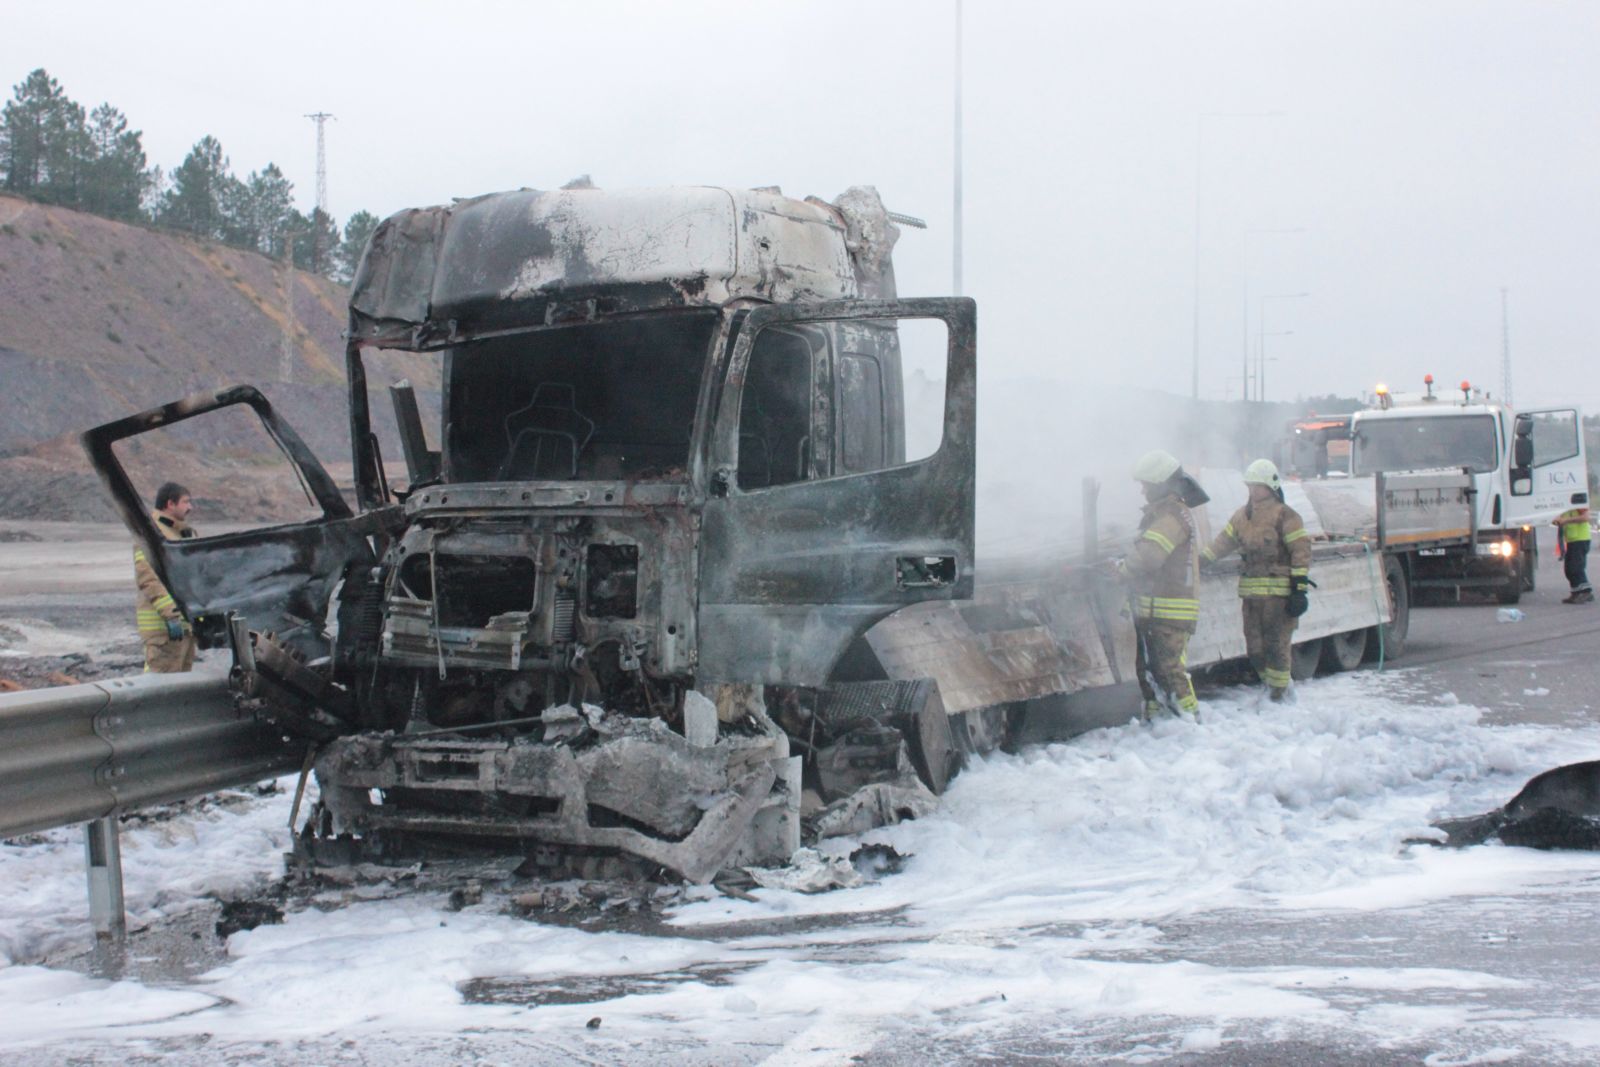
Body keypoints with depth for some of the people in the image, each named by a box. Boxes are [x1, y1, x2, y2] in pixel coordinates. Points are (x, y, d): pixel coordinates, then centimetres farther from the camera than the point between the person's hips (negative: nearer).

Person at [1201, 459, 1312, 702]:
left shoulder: (1285, 515, -5)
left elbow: (1301, 551, -9)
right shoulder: (1242, 516, 15)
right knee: (1255, 649, 7)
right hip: (1250, 591, 7)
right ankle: (1276, 685, 23)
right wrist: (1200, 560, 9)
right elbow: (1223, 543, 20)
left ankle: (1278, 695, 3)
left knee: (1275, 645, -5)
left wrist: (1299, 588, -14)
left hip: (1278, 592, -7)